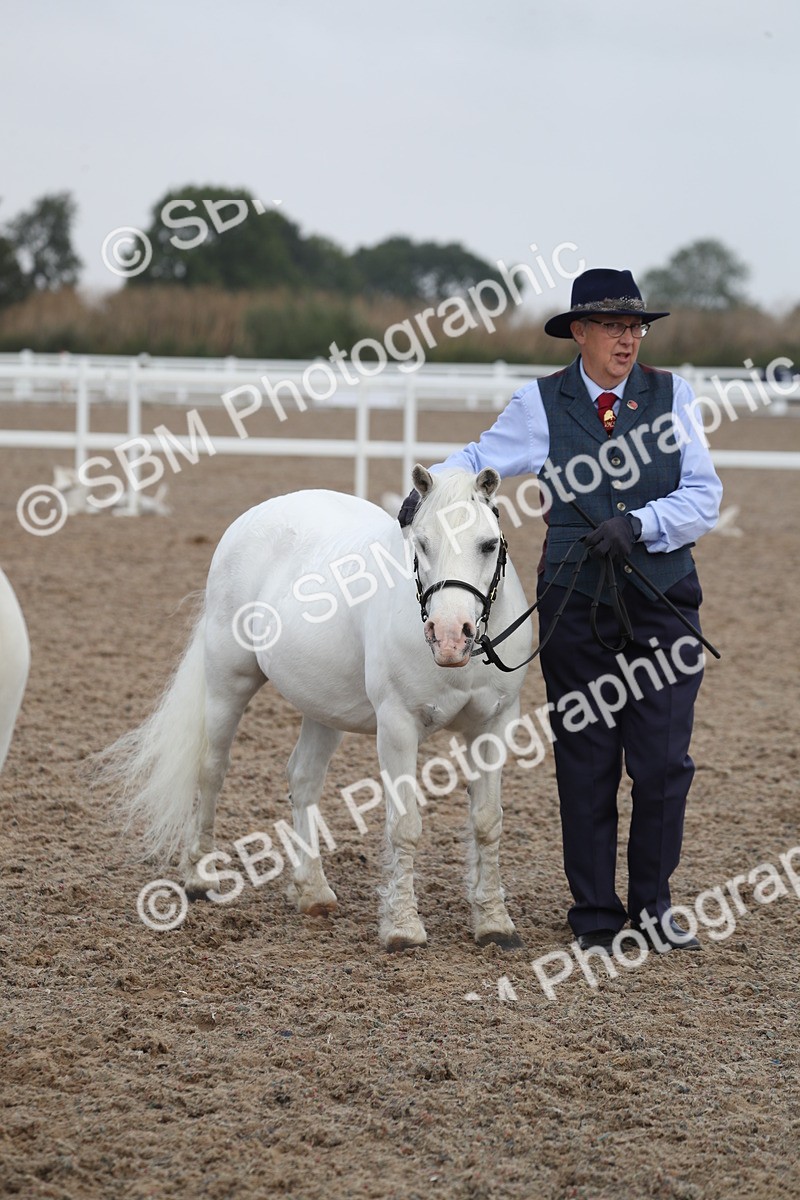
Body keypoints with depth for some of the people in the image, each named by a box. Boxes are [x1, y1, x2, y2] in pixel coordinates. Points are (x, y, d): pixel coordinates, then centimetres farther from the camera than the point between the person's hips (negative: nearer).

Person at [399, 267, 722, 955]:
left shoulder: (670, 396, 3)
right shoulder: (542, 405, 1)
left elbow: (704, 497, -1)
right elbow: (481, 459, 10)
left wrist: (638, 523, -16)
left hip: (664, 602, 1)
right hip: (577, 606, -1)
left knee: (663, 763, 0)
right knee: (585, 766, 4)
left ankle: (653, 905, 17)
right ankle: (596, 919, 15)